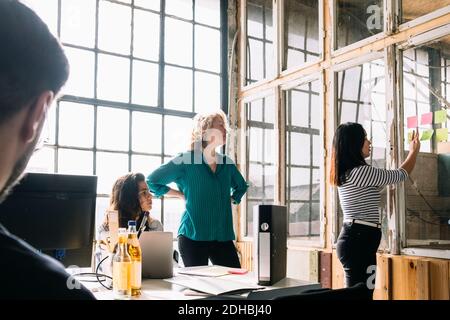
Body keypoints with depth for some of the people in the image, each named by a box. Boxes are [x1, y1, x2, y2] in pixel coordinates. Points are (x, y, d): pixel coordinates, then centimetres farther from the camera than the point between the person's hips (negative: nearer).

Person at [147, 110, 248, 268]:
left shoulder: (226, 163, 11)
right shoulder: (185, 160, -4)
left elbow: (241, 186, 31)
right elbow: (152, 181, 1)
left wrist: (231, 199, 14)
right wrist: (180, 195, 0)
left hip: (223, 237, 5)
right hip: (193, 236, -4)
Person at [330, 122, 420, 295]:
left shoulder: (346, 174, 14)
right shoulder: (360, 172, -15)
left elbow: (385, 178, 29)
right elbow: (400, 175, -3)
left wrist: (409, 153, 35)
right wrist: (414, 151, 16)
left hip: (356, 238, 10)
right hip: (359, 240, -10)